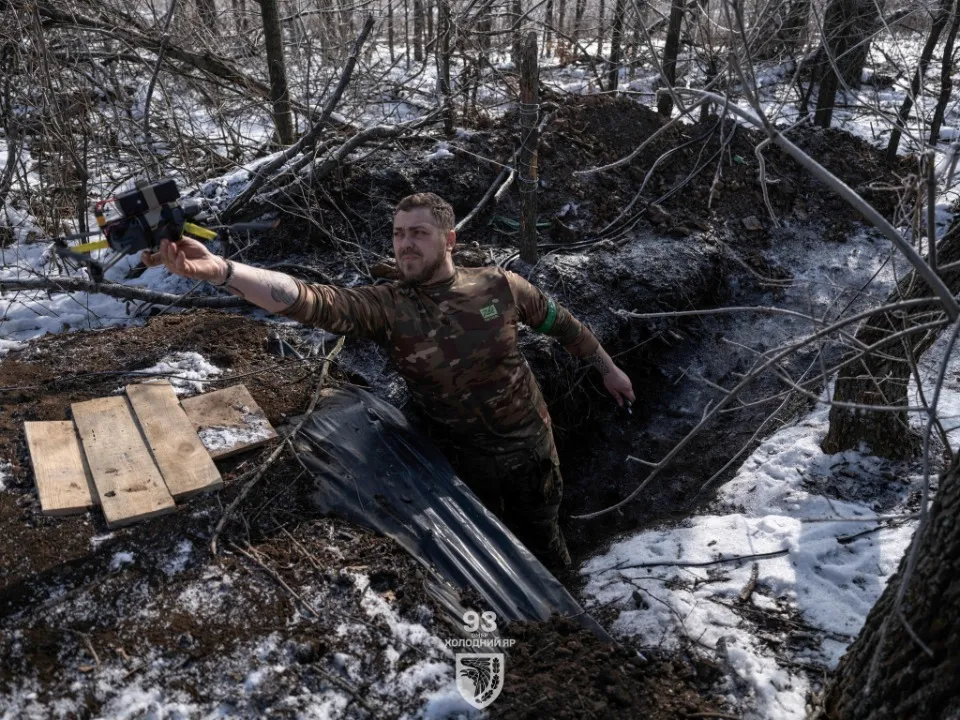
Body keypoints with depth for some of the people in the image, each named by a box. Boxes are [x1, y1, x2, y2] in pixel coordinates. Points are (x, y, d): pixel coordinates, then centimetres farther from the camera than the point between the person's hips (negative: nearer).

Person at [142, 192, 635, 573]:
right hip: (468, 463, -1)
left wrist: (607, 368, 13)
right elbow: (310, 301, -36)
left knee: (539, 529, 25)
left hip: (531, 446, 1)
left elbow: (561, 324, 2)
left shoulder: (499, 285, -14)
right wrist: (219, 270, -51)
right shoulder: (385, 307, -19)